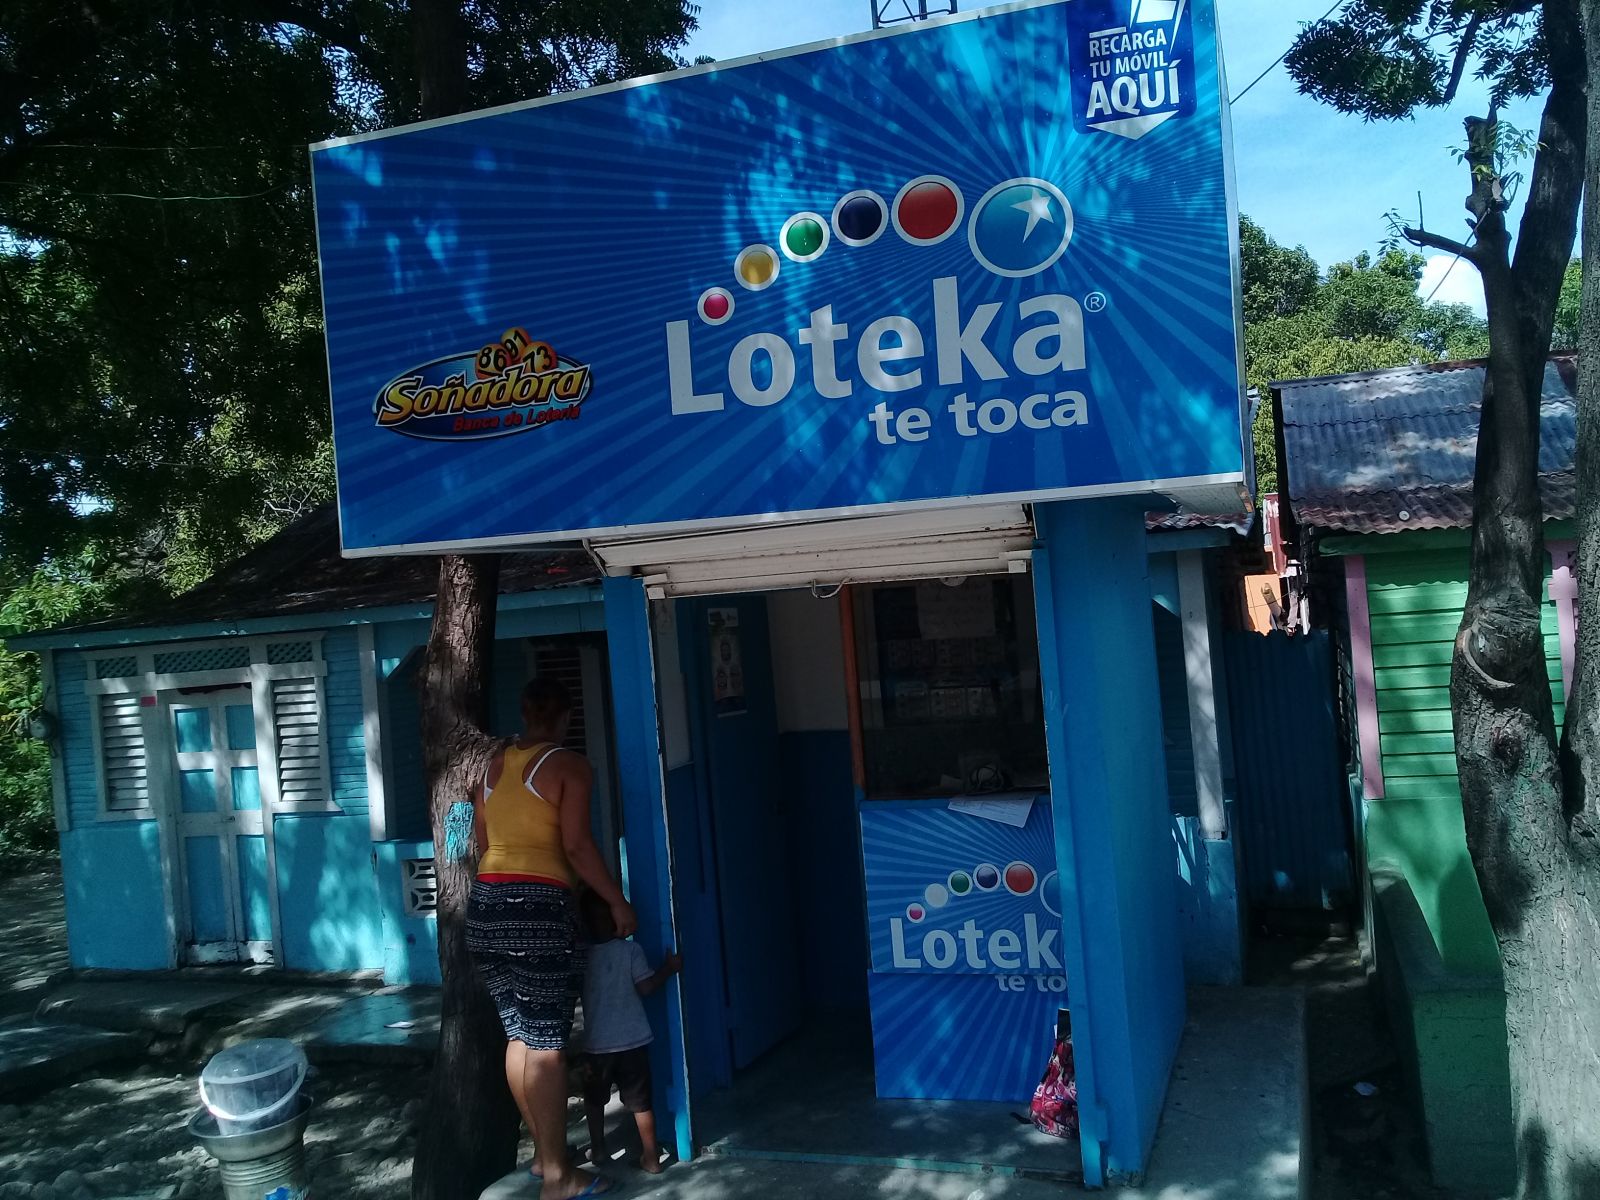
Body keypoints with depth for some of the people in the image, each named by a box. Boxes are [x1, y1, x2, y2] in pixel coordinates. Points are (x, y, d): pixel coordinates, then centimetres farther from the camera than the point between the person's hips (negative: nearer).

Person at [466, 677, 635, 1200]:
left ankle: (543, 1153, 25)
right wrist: (617, 901, -3)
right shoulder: (569, 765, -4)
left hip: (486, 902, 7)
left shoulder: (492, 766, 15)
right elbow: (577, 846, -11)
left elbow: (481, 843, 18)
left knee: (519, 1035, 14)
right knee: (547, 1043, -3)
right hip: (540, 906, -7)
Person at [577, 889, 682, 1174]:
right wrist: (668, 968, 4)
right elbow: (646, 987, -9)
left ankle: (598, 1149, 31)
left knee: (594, 1099, 21)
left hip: (596, 1043, 0)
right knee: (640, 1102, 8)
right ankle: (651, 1156, 11)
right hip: (633, 1039, 0)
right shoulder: (631, 949, -9)